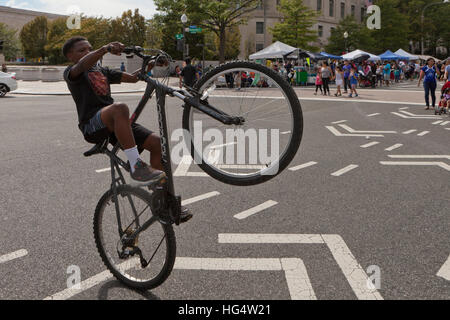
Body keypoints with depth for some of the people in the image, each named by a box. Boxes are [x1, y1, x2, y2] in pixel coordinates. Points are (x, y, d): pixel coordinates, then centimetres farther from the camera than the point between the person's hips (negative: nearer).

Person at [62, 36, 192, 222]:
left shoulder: (101, 71, 28)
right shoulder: (71, 73, 6)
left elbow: (132, 78, 22)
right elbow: (82, 65, -19)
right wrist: (105, 49, -35)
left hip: (113, 124, 7)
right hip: (92, 125, -7)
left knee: (157, 143, -11)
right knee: (120, 108, -38)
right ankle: (137, 169, -41)